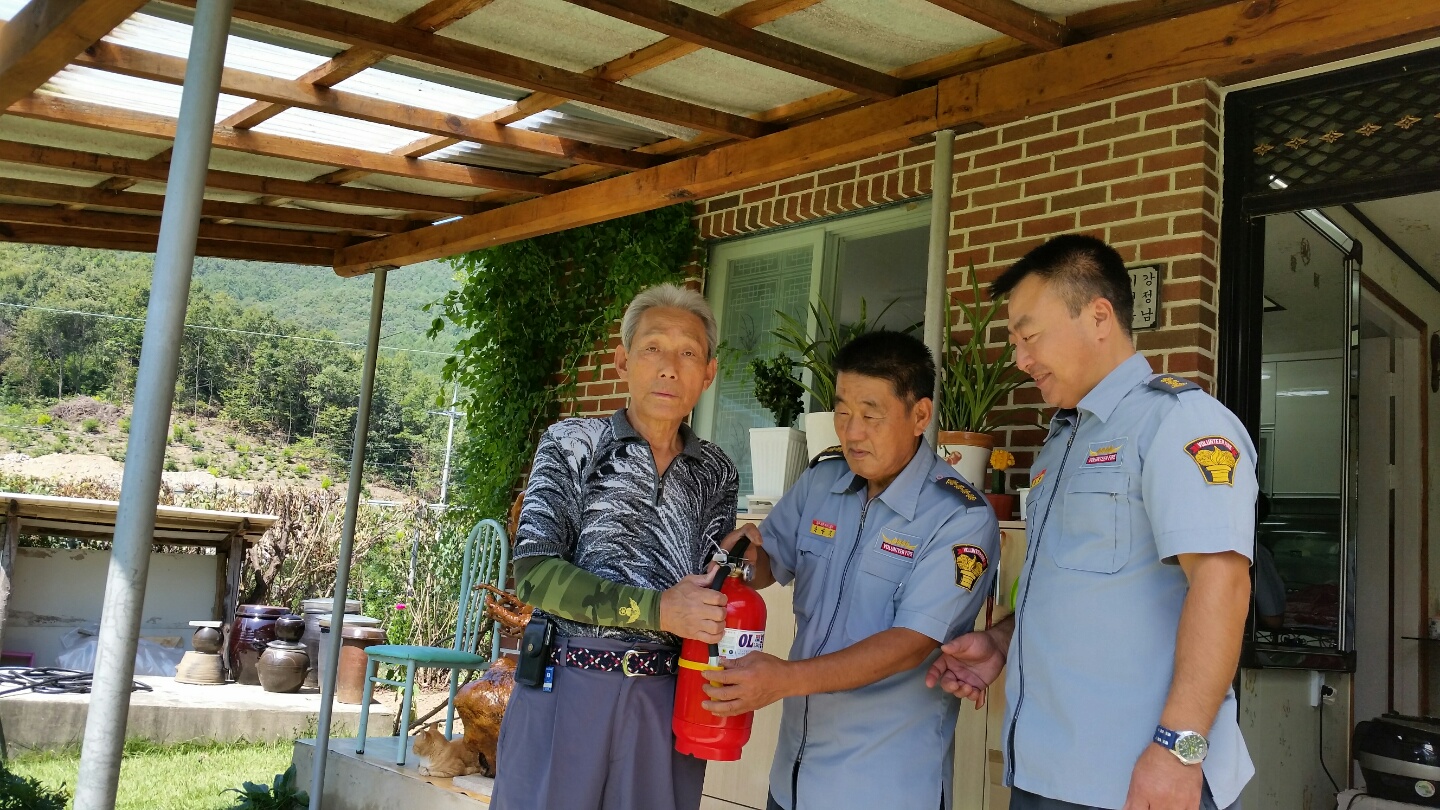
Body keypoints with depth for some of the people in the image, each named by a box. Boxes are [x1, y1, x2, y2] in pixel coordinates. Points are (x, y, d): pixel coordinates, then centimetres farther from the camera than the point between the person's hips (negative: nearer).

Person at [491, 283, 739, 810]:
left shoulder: (716, 473, 7)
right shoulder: (572, 444, -2)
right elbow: (534, 573, -11)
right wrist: (655, 609, -20)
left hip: (670, 700, 3)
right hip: (568, 687, -2)